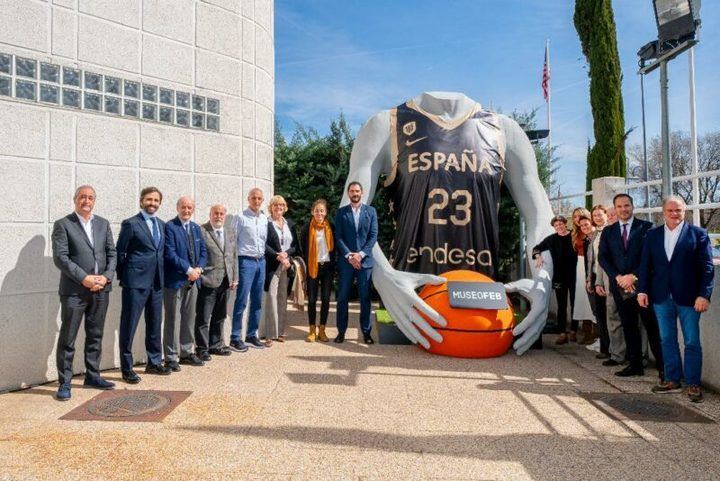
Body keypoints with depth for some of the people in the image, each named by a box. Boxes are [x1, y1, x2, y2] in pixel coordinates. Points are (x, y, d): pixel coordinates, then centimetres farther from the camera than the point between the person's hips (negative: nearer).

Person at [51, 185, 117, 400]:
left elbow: (112, 253, 9)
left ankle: (92, 376, 25)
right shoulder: (63, 225, -1)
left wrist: (106, 276, -7)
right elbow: (60, 257, -9)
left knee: (95, 336, 13)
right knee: (67, 338, 1)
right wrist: (84, 278, -17)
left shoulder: (103, 224, 12)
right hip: (74, 290, -4)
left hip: (101, 289, 4)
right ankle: (64, 383, 12)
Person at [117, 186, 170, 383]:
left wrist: (162, 276, 10)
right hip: (136, 281, -6)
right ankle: (127, 369, 13)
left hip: (156, 282, 6)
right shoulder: (130, 224, -6)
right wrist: (123, 277, -2)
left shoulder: (162, 225, 12)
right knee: (129, 325, 2)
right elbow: (120, 253, -3)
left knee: (155, 324, 14)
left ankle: (154, 363, 27)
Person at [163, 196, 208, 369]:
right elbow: (170, 253, -15)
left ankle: (187, 353, 24)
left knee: (189, 318, 13)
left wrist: (198, 268, -5)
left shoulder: (196, 228, 13)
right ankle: (171, 357, 10)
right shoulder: (170, 227, -8)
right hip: (175, 280, -6)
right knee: (173, 320, 1)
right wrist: (188, 269, -17)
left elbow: (203, 251, 12)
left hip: (193, 280, 6)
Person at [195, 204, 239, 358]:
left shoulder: (230, 231, 13)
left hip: (225, 281, 6)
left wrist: (234, 278, 9)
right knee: (203, 317, 2)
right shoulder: (201, 231, -7)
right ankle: (202, 348, 15)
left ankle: (216, 345, 29)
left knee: (220, 316, 16)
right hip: (208, 281, -6)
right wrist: (198, 276, -13)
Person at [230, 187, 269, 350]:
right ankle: (235, 338, 6)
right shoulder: (240, 217, -5)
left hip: (261, 261, 6)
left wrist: (263, 257, 9)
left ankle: (252, 335, 22)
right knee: (241, 301, -4)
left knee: (257, 301, 10)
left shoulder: (265, 219, 10)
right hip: (246, 262, -5)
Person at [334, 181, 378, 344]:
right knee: (342, 297, 3)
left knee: (365, 297, 4)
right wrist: (349, 255, -12)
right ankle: (341, 331, 14)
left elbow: (373, 235, 1)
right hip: (346, 260, 0)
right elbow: (338, 236, 0)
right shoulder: (341, 212, 5)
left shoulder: (371, 211, 7)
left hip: (365, 260, 0)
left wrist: (361, 254, -10)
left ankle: (366, 332, 14)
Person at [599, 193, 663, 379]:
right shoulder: (608, 232, 11)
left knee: (652, 326, 0)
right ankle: (635, 365, 18)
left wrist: (634, 276, -13)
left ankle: (663, 367, 10)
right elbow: (603, 258, 5)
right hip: (620, 286, 4)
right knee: (629, 327, 9)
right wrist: (618, 277, -8)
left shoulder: (646, 227, 0)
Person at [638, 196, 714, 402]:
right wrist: (642, 290, 0)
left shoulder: (698, 233, -1)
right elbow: (645, 265, 7)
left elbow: (707, 267, -4)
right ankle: (672, 379, 23)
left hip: (688, 298, -3)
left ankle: (693, 384, 17)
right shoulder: (652, 234, 7)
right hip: (661, 297, 3)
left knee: (692, 342, 5)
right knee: (667, 340, 11)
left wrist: (704, 295, -11)